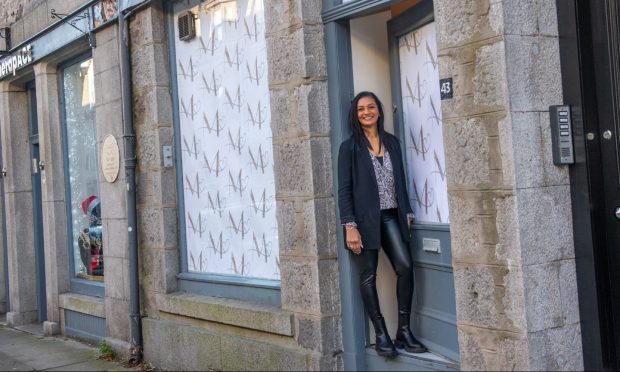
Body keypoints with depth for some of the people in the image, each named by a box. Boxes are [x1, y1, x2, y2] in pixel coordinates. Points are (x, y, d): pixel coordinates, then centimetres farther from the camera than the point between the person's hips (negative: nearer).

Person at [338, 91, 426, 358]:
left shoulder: (392, 142, 12)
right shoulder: (349, 147, -1)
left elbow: (400, 180, 16)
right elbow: (344, 189, -5)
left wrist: (407, 213, 10)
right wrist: (349, 226, -13)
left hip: (390, 217, 3)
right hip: (364, 218, -3)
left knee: (405, 266, -10)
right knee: (368, 275, 0)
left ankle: (404, 331, 0)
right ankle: (381, 335, 9)